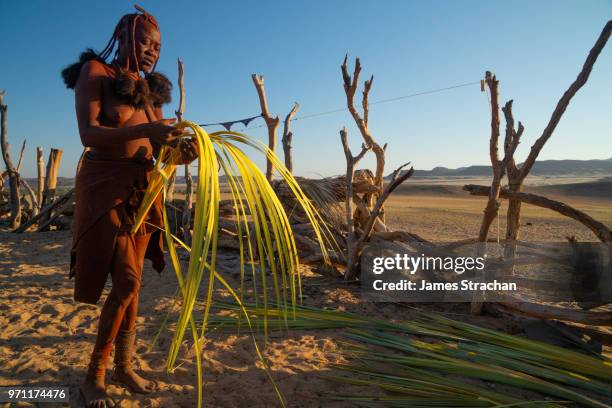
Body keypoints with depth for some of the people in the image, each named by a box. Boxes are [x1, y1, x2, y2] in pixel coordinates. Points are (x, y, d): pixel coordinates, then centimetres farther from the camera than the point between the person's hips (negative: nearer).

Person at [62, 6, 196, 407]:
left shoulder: (150, 89, 16)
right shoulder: (94, 72, -1)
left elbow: (159, 150, 8)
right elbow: (89, 134, -15)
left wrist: (183, 151, -15)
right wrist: (144, 130, -30)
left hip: (143, 191, 6)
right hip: (106, 188, -5)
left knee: (131, 282, 8)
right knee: (127, 283, -12)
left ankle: (124, 365, 22)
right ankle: (93, 375, 8)